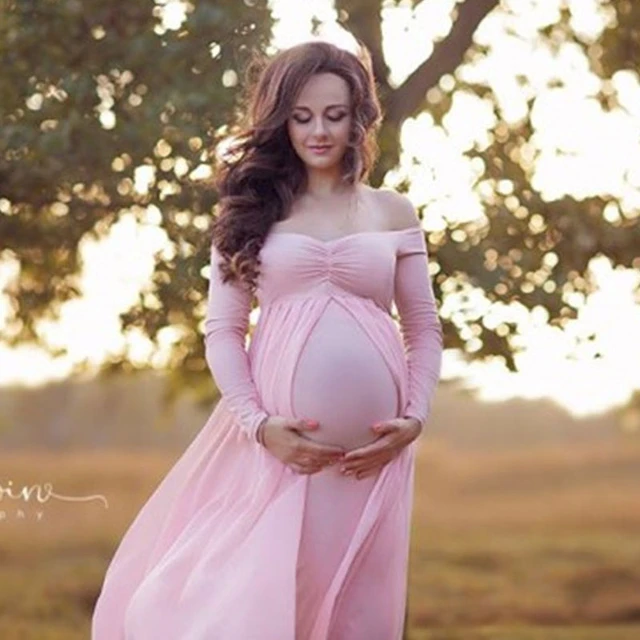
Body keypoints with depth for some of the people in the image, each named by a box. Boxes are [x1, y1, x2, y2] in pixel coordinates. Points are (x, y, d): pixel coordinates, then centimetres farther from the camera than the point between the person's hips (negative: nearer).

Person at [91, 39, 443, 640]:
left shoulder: (392, 211, 11)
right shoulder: (253, 211, 8)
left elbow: (423, 328, 11)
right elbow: (221, 329, 4)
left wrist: (415, 418, -4)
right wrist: (257, 423, -10)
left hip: (370, 447, 1)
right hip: (281, 440, -1)